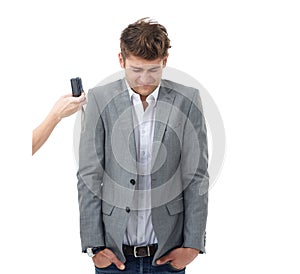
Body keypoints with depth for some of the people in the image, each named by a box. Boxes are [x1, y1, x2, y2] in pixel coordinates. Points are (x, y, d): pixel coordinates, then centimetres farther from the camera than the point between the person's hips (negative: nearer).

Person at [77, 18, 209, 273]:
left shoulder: (187, 101, -1)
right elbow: (89, 176, -2)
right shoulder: (100, 99, -2)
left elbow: (197, 177, 0)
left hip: (168, 253, 0)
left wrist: (193, 244, -2)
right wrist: (94, 245, -4)